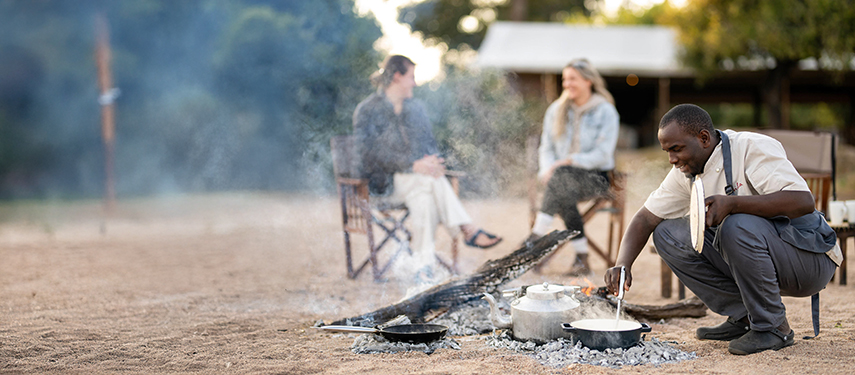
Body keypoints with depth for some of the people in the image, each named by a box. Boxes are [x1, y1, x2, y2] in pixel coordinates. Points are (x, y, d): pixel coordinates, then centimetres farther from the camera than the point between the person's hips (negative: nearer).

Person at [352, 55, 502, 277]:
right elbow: (373, 153, -14)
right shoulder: (367, 112, -3)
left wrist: (432, 162, -12)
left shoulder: (416, 108, 18)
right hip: (386, 182, -5)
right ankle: (468, 230, -32)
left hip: (418, 176, 5)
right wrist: (414, 166, -25)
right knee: (433, 179, -34)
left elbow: (429, 142, 15)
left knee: (423, 198, -34)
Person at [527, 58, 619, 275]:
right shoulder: (556, 110, 13)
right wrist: (548, 170, -10)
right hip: (565, 176, 3)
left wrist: (570, 161, -22)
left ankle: (537, 236, -41)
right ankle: (582, 259, -32)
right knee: (564, 194, -35)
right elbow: (546, 147, 13)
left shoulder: (606, 112, 0)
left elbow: (603, 154, -10)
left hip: (595, 177, -3)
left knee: (562, 176, -37)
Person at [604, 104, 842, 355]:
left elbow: (803, 201, -33)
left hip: (810, 258, -7)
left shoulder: (753, 148, -20)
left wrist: (732, 203, -41)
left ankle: (773, 327, -17)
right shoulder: (686, 171, 2)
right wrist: (622, 265, -14)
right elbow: (646, 218, 4)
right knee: (668, 234, -4)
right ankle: (744, 318, 0)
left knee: (737, 226, -36)